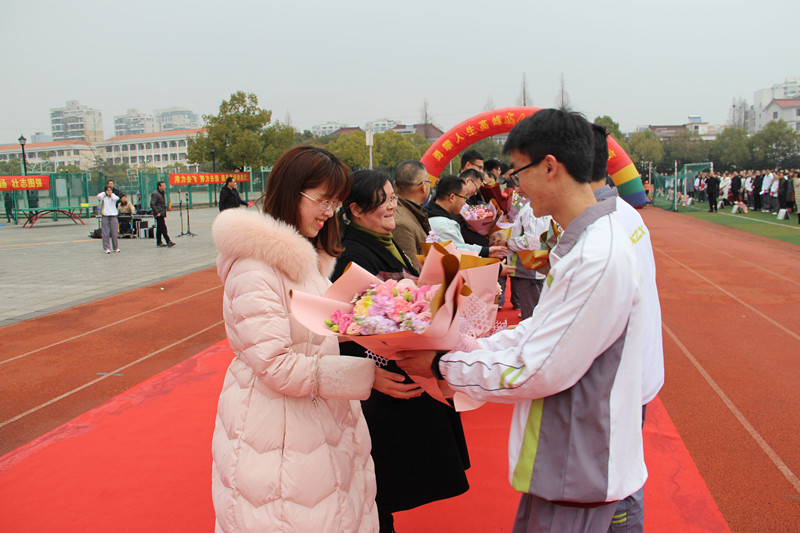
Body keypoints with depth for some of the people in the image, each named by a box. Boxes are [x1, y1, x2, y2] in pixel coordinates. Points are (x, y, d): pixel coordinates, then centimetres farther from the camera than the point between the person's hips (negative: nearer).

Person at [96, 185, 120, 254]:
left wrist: (111, 194, 1)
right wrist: (104, 193, 1)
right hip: (105, 216, -1)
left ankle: (116, 247, 12)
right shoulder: (103, 197, 5)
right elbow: (98, 196, -17)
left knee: (114, 233, 2)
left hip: (113, 216, 1)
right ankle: (107, 248, 1)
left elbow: (116, 198, -15)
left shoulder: (113, 197, 8)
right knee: (106, 233, -2)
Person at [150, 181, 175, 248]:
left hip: (162, 214, 10)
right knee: (163, 228, -10)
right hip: (159, 214, -10)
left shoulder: (162, 193, 17)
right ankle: (168, 242, -11)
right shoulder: (155, 194, -14)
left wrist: (165, 211, 20)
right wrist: (157, 213, -21)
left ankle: (159, 243, 15)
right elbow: (152, 204, -21)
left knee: (159, 228, 11)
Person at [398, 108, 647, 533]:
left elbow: (537, 371, -25)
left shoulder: (599, 258, -27)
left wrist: (443, 366, -15)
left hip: (580, 472, -9)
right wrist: (460, 349, 1)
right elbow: (537, 331, 9)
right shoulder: (580, 242, 5)